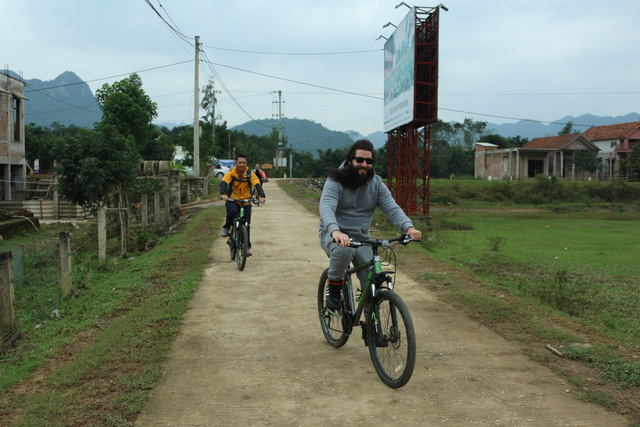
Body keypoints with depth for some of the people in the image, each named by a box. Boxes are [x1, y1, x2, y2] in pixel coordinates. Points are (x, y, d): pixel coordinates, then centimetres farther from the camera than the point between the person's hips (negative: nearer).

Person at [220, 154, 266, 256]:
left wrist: (261, 196, -38)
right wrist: (223, 194, -45)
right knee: (232, 211, -34)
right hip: (232, 201, -1)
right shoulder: (230, 173, -7)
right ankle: (226, 228, -6)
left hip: (246, 202, 1)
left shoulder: (250, 174, -6)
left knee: (246, 225, -3)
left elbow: (257, 185, -19)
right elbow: (224, 183, -24)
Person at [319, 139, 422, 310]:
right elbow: (326, 207, -29)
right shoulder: (335, 181, -11)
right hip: (333, 235, -3)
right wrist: (335, 231, -49)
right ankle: (334, 286, -10)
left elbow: (392, 208, -11)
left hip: (361, 238, 4)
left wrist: (409, 227, -32)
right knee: (344, 250, -38)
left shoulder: (377, 184, 2)